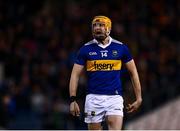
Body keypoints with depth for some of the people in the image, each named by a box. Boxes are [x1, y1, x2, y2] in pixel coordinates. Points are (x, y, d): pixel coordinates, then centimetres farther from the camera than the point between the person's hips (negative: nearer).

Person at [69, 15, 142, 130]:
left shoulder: (120, 48, 5)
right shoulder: (86, 49, 4)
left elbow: (133, 72, 11)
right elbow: (75, 75, 5)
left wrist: (139, 99, 8)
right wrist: (73, 100, -5)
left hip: (114, 97, -1)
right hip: (93, 98, 1)